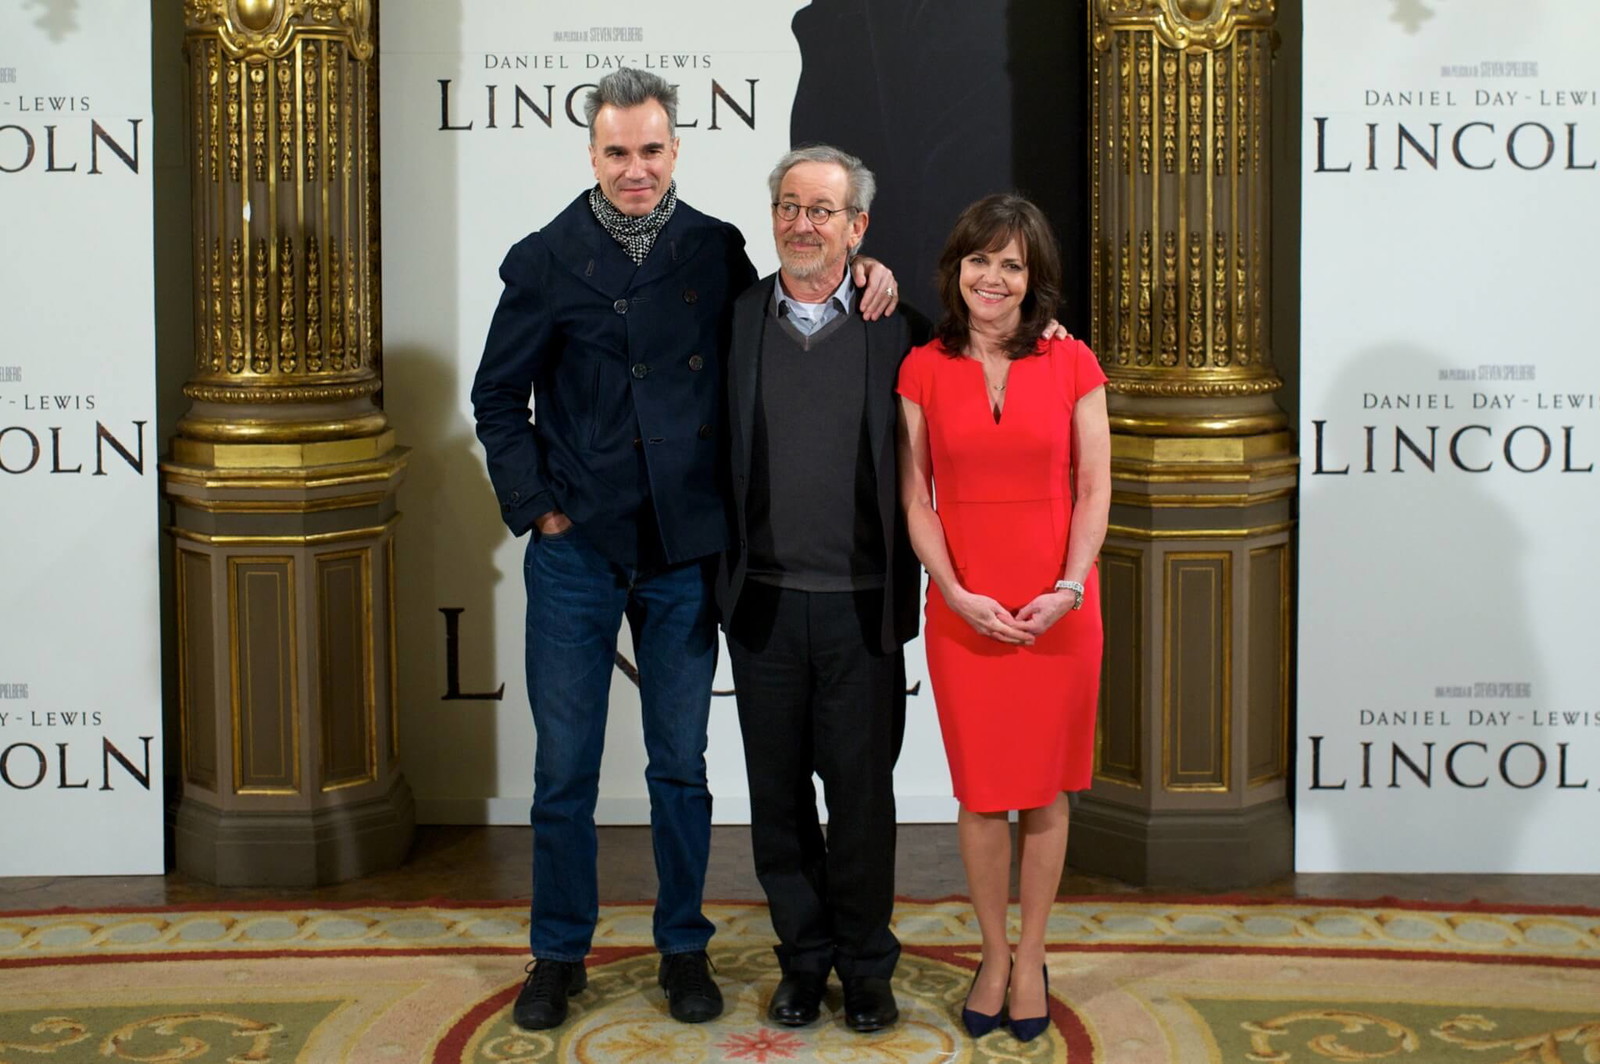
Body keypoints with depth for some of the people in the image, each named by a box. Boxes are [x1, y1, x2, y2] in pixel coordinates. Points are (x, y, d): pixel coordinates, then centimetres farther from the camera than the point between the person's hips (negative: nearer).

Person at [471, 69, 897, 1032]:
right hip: (577, 550, -1)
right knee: (564, 765, 6)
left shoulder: (717, 250, 3)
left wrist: (861, 273, -3)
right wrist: (537, 507, -3)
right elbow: (498, 400, 5)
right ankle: (560, 954, 22)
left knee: (681, 764, 10)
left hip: (685, 554, 1)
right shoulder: (545, 262, -1)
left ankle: (684, 947, 24)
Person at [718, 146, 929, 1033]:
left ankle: (866, 967, 23)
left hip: (860, 605, -2)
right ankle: (803, 960, 26)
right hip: (762, 603, 2)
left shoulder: (896, 326, -1)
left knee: (862, 795, 6)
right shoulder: (732, 317, 4)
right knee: (778, 795, 10)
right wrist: (720, 579, 2)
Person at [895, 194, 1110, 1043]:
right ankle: (993, 957, 23)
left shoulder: (1071, 366, 0)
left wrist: (1067, 589, -13)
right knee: (982, 793, 7)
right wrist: (956, 594, -11)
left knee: (1045, 791, 8)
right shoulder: (924, 370, 2)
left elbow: (1093, 489, -1)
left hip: (1057, 610, 0)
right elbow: (914, 499, 0)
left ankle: (1031, 959, 22)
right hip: (964, 611, 0)